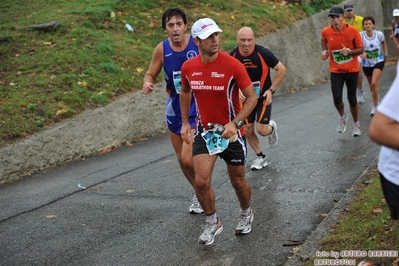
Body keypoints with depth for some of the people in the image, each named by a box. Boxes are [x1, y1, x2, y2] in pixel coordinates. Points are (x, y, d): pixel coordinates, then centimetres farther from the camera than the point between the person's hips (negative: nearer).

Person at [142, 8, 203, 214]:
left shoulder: (198, 44, -15)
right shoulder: (162, 49, -7)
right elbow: (151, 73, 5)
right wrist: (147, 83, -18)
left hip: (197, 109, -4)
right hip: (174, 110, 4)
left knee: (187, 158, -14)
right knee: (181, 160, 13)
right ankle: (199, 192, 36)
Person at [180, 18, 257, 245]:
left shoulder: (233, 65, -18)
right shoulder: (188, 67, -6)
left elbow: (252, 97, -13)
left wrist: (235, 123, -25)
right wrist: (185, 123, 10)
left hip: (232, 131, -2)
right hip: (204, 130, 2)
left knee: (238, 181, 11)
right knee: (201, 181, -10)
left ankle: (246, 214, 42)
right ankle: (212, 223, 15)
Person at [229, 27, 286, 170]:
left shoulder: (263, 53, -23)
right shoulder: (233, 56, -14)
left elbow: (282, 69, -12)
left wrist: (271, 90, -15)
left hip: (263, 97, -3)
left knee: (262, 130, -10)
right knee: (248, 130, 4)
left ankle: (272, 127, 28)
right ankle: (260, 157, 26)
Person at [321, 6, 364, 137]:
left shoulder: (352, 30, -17)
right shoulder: (326, 32, -12)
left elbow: (361, 50, -8)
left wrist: (349, 51, -25)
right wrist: (325, 51, -5)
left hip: (352, 70, -1)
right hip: (336, 71, 1)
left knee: (352, 99, 6)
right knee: (337, 99, -10)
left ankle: (356, 124, 32)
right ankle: (342, 117, 25)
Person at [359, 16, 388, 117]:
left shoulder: (379, 34, -13)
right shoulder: (360, 35, -17)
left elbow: (384, 43, 8)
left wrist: (385, 55, 8)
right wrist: (361, 54, -44)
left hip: (378, 61, -2)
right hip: (366, 63, 2)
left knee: (374, 83, -19)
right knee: (371, 85, 16)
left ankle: (374, 106, -5)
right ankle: (376, 101, 44)